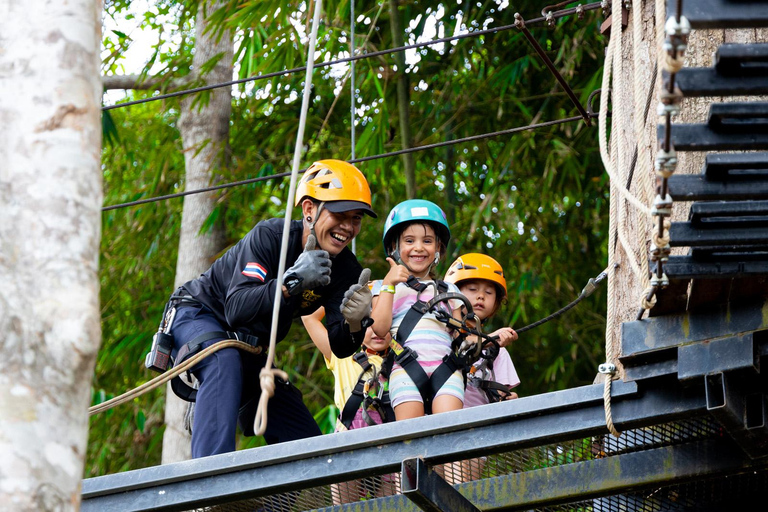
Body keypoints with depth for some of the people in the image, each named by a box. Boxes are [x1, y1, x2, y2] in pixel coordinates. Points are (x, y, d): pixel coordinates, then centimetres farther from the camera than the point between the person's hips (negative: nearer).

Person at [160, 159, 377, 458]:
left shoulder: (346, 270, -11)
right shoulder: (270, 235, -27)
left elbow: (338, 348, -19)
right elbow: (236, 310, -38)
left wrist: (353, 324, -41)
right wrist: (291, 282, -52)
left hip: (250, 350, 6)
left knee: (310, 444, -5)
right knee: (225, 363, -40)